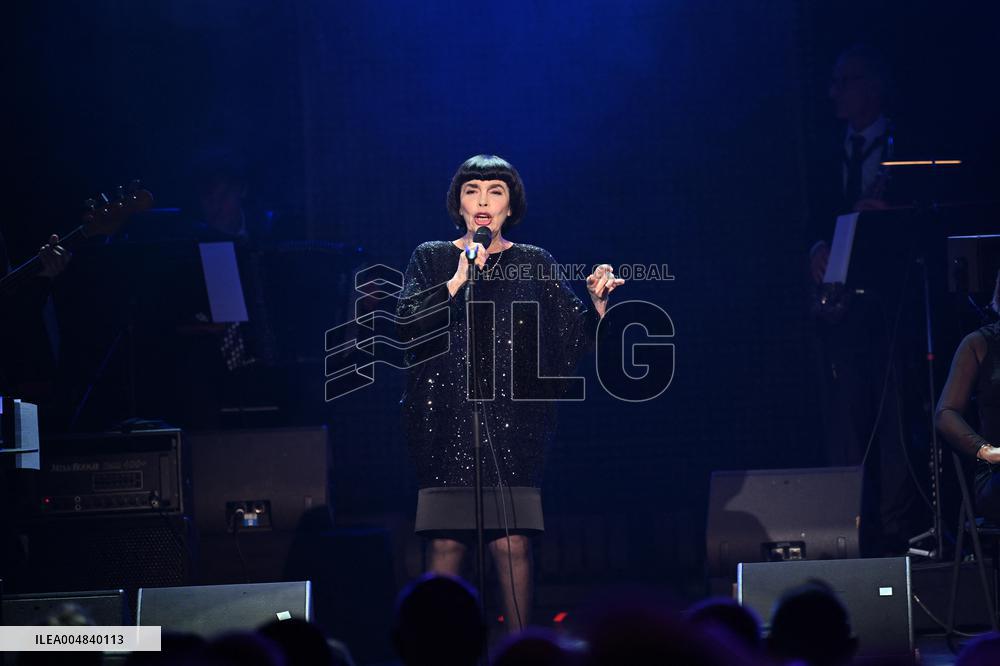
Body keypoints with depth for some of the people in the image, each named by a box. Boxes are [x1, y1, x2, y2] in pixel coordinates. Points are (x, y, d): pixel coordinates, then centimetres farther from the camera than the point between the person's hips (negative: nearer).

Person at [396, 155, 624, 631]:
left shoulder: (534, 265, 11)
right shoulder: (432, 259, 9)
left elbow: (576, 336, 8)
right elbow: (406, 318, -7)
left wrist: (597, 301, -11)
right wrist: (459, 280, -18)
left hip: (513, 425, 0)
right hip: (448, 421, 0)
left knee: (513, 543, -6)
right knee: (445, 543, -5)